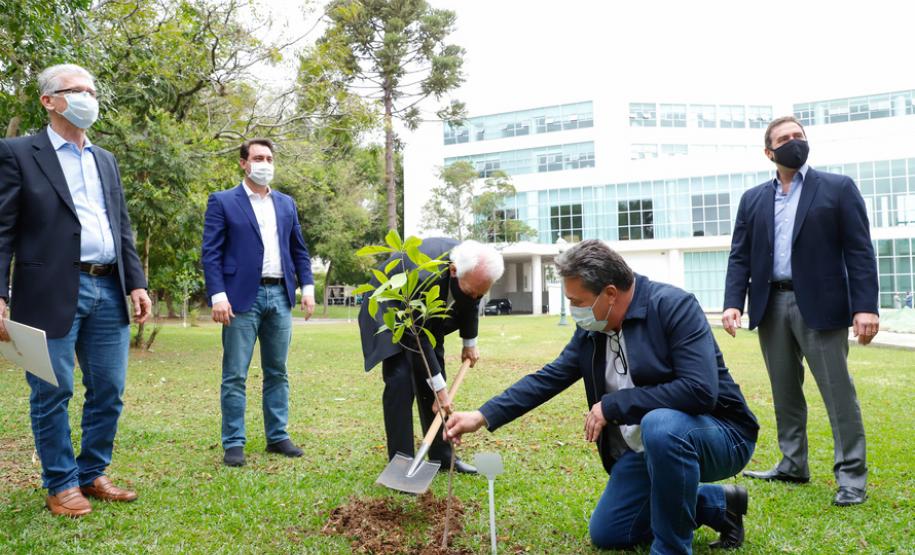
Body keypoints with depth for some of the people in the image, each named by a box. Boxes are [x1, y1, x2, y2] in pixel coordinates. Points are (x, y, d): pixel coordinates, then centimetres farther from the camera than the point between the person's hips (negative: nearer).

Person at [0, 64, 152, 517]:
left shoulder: (106, 160, 19)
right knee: (52, 395, 4)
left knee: (108, 391, 8)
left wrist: (136, 283, 10)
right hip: (52, 293, -5)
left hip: (108, 291, 6)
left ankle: (92, 475, 24)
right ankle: (60, 485, 19)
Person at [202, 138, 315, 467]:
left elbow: (299, 250, 18)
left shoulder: (286, 204, 16)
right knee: (235, 375, 0)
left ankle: (277, 437, 19)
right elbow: (211, 253, -5)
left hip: (280, 296, 5)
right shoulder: (223, 202, 1)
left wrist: (307, 287, 6)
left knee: (277, 373, 10)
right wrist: (217, 296, -14)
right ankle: (233, 444, 7)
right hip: (242, 297, -4)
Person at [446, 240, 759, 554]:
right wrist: (483, 416, -3)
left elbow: (700, 390, -33)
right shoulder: (591, 329, -2)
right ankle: (719, 504, 20)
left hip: (718, 434, -7)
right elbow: (548, 378, 3)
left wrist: (612, 405, -27)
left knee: (661, 425, -39)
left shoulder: (673, 306, -24)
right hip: (648, 447, 8)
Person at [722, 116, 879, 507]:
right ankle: (793, 467, 24)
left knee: (838, 391, -1)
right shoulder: (753, 199, 12)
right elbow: (739, 256, 8)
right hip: (771, 306, 4)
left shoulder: (838, 188, 2)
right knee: (785, 394, 12)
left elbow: (859, 251, -4)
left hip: (819, 306, -4)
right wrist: (732, 303, -6)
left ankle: (851, 476, 8)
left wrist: (865, 307, -13)